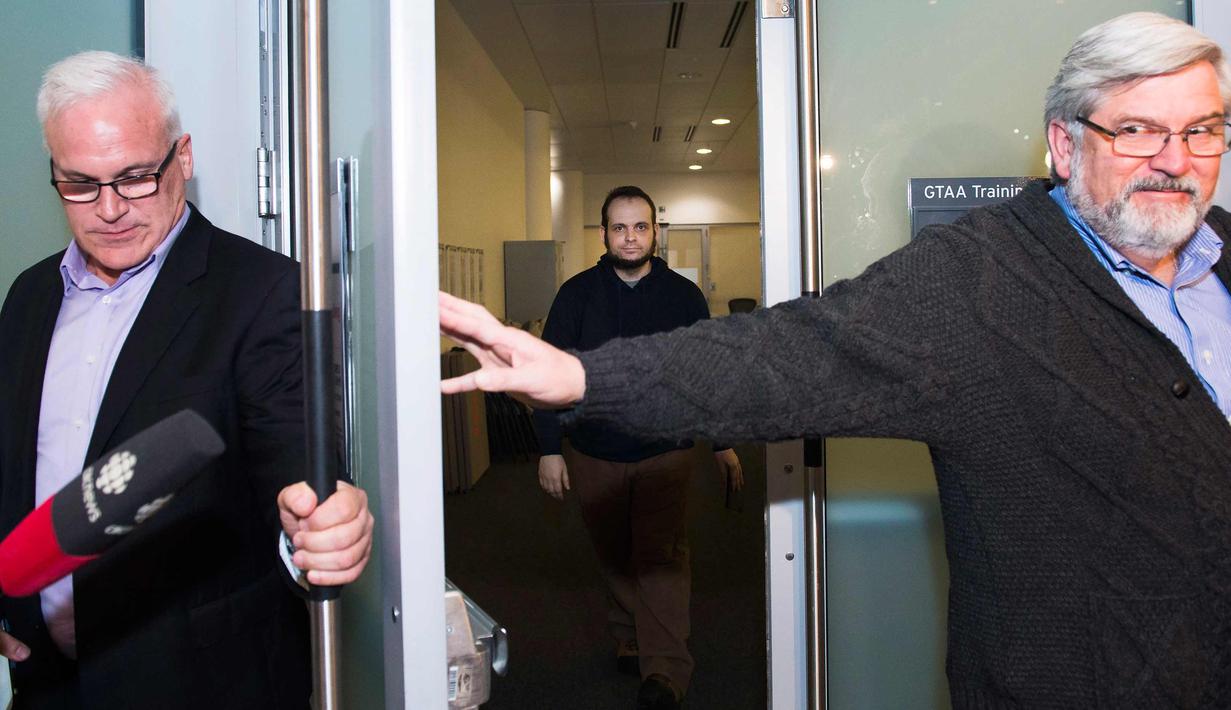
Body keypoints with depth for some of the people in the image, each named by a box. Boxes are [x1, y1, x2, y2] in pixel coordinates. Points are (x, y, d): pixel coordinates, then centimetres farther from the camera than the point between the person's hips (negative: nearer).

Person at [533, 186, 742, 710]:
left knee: (661, 559, -8)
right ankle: (628, 641, 32)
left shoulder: (684, 296, 2)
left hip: (665, 454, -1)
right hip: (594, 455, 2)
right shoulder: (576, 294, 0)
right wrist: (550, 449, -4)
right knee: (614, 558, 13)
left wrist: (724, 444, 8)